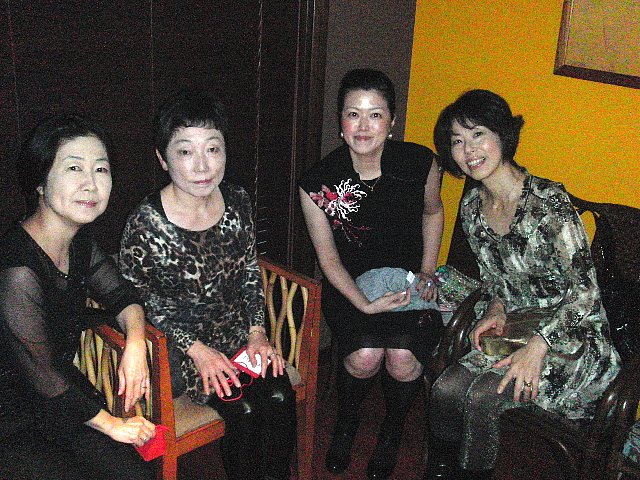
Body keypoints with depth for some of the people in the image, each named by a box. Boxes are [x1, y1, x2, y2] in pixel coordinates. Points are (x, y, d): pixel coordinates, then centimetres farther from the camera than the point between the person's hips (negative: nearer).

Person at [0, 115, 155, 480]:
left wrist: (136, 343, -12)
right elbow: (42, 377, -21)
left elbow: (121, 295, 11)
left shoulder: (79, 243, -4)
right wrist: (111, 424, -6)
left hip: (63, 399, 7)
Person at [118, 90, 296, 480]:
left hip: (235, 329, 5)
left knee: (280, 396, -17)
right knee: (243, 409, -21)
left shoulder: (237, 202, -3)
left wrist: (257, 331, -2)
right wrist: (195, 349, -16)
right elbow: (136, 301, -11)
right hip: (175, 343, -4)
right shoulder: (146, 223, -18)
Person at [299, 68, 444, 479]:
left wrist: (428, 272, 3)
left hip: (409, 280, 1)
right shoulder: (317, 184, -15)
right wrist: (365, 304, -19)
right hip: (350, 286, 0)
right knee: (365, 356, -25)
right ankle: (346, 426, 11)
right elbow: (329, 258, -7)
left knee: (404, 359, -22)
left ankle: (392, 432, 13)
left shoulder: (420, 162, -12)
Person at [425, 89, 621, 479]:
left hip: (574, 340, -6)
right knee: (445, 388, -15)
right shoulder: (472, 207, 2)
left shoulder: (547, 201, -22)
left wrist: (536, 348, -24)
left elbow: (586, 291, -20)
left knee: (481, 396, -24)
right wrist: (496, 308, -4)